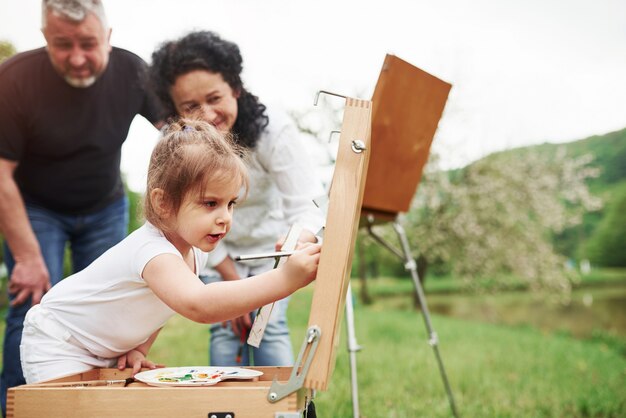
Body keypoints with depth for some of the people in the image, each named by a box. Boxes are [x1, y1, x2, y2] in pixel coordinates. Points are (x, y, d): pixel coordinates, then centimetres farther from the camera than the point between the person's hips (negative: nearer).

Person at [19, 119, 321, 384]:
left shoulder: (193, 250, -10)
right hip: (57, 345, -7)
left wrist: (138, 349, -7)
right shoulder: (152, 251, -39)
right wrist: (285, 279, -65)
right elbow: (197, 305, -58)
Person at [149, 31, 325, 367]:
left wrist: (299, 241, -57)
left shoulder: (274, 131, -31)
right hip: (219, 251, 2)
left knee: (270, 325, -10)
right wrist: (233, 282, -11)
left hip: (271, 242, -1)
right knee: (226, 329, -4)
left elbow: (306, 206, -33)